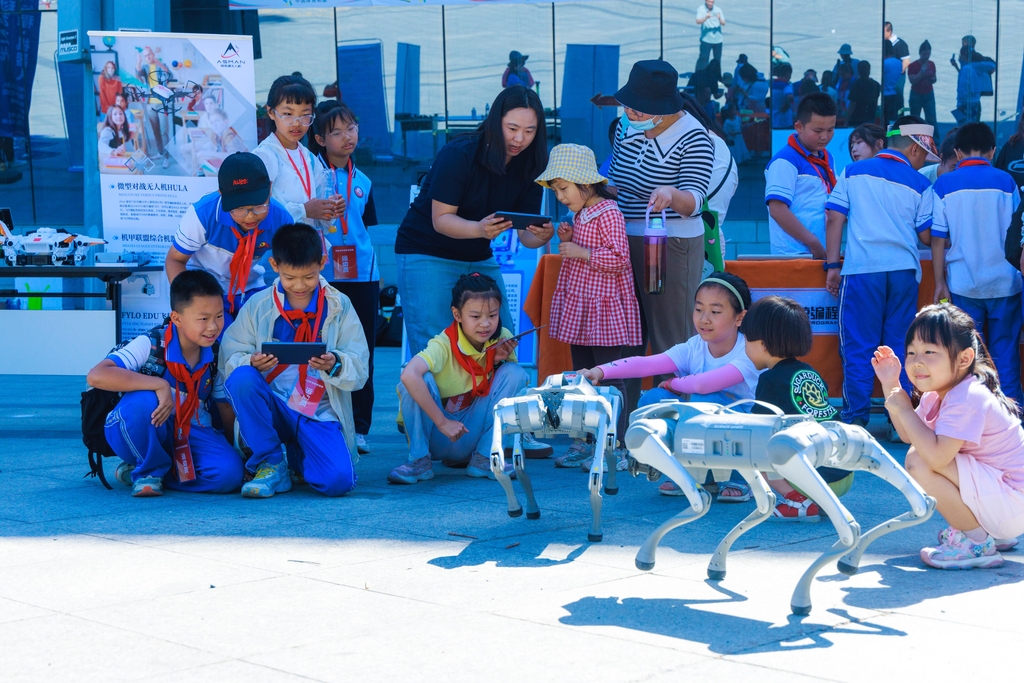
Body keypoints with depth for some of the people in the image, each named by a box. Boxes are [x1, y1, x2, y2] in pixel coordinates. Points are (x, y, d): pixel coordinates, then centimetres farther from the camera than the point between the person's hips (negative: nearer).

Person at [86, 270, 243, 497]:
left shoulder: (215, 358, -4)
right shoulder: (151, 345, -19)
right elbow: (96, 376, -33)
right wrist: (160, 385, -37)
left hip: (190, 435, 4)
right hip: (142, 433, -4)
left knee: (230, 473, -25)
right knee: (145, 400, -37)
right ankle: (150, 469, -8)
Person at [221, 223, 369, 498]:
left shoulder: (339, 307, 2)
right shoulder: (257, 306, 2)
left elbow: (359, 369, -3)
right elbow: (230, 357, -2)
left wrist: (335, 365, -26)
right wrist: (251, 361, -24)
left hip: (320, 413, 0)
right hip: (272, 408, 0)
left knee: (339, 481, -26)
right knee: (241, 378, -31)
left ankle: (299, 457, 13)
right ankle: (270, 464, -12)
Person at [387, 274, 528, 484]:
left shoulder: (502, 339, -8)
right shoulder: (444, 345, -23)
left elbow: (513, 384, 4)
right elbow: (408, 375, -41)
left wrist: (500, 361, -17)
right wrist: (442, 423, -37)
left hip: (473, 433, 4)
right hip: (435, 434, -4)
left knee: (515, 373, -14)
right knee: (420, 380, -30)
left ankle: (484, 458, -5)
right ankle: (420, 460, -12)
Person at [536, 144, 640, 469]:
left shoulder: (608, 214, -14)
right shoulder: (579, 215, 14)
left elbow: (619, 258, -21)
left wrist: (581, 252, -21)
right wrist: (567, 242, 6)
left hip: (605, 310, -9)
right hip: (579, 309, 10)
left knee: (610, 378, -5)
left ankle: (616, 446, 0)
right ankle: (585, 442, 20)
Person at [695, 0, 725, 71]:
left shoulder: (718, 10, 4)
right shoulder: (701, 9, -5)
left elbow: (723, 24, 0)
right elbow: (698, 22, -17)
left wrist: (720, 19, -22)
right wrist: (706, 17, -36)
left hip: (718, 39, 4)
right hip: (706, 39, -4)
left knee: (718, 59, 10)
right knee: (703, 58, -11)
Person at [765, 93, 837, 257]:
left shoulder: (827, 159, 17)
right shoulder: (785, 161, -10)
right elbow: (777, 210, -16)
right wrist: (813, 243, -16)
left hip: (823, 254, 8)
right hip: (795, 256, -8)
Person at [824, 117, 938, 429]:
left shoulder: (853, 172, 7)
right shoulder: (918, 184, 5)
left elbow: (835, 219, 2)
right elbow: (927, 236, 6)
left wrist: (832, 265, 5)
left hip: (861, 269, -1)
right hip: (903, 270, 1)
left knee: (858, 347, 3)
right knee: (900, 346, 8)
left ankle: (856, 420, 1)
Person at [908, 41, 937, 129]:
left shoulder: (931, 64, 3)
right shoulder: (913, 65, -11)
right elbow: (913, 81, -20)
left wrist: (933, 80, -8)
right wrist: (922, 70, -23)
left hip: (929, 95, 3)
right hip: (916, 95, -3)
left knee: (931, 119, -5)